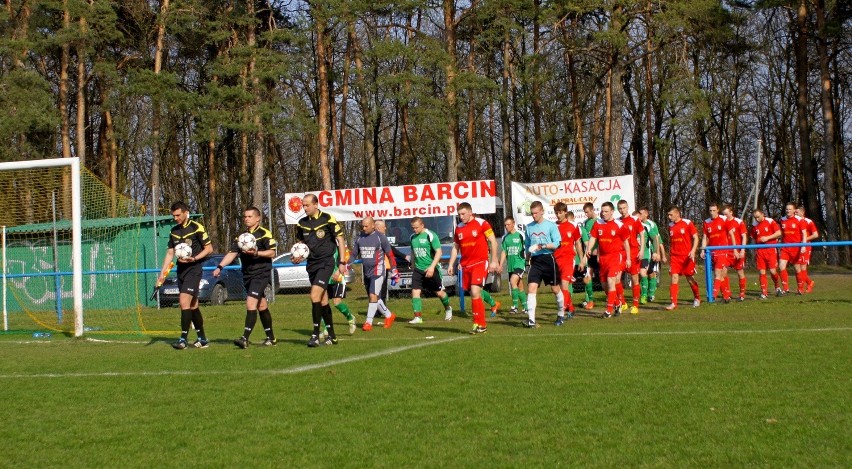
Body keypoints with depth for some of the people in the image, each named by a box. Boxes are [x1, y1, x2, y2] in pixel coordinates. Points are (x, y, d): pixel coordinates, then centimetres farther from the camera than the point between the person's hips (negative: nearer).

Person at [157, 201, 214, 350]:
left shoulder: (196, 228, -7)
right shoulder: (174, 231, 13)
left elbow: (209, 248, -6)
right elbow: (170, 253, 17)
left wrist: (193, 258, -18)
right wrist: (162, 273, 10)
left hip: (193, 269, -7)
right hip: (181, 271, 7)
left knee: (184, 301, -17)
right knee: (193, 306, 10)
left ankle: (183, 339, -16)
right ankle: (202, 339, 17)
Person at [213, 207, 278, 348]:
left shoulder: (264, 234, -5)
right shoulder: (241, 236, 15)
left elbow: (272, 252, -10)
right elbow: (232, 253, 8)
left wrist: (256, 253, -23)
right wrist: (220, 267, -4)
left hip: (261, 274, -7)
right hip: (247, 275, 7)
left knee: (251, 304, -18)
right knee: (261, 306, 13)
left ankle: (245, 338, -22)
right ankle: (271, 338, 21)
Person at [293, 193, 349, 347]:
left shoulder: (328, 219, -9)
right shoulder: (301, 223, 8)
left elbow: (340, 239, -4)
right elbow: (301, 244, 20)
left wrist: (342, 262, -8)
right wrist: (298, 257, -1)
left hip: (326, 263, -6)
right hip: (312, 264, 6)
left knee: (315, 296, -19)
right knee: (323, 300, 11)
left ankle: (316, 335, -13)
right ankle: (332, 336, 19)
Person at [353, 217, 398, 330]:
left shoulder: (380, 237, -8)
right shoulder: (360, 238, 6)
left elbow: (390, 254, -2)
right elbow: (354, 254, 15)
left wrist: (394, 270, -1)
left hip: (377, 271, -6)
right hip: (366, 272, 6)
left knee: (373, 296, -13)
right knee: (373, 297, 12)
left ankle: (369, 322, -8)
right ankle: (389, 315, 29)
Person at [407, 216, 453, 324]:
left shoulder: (430, 235, -13)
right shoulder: (413, 237, 7)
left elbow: (439, 252, -17)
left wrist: (432, 267, -24)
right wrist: (413, 266, 20)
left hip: (431, 269, -5)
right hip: (418, 269, 5)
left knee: (439, 292, 8)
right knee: (415, 292, -9)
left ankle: (448, 309, 35)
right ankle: (418, 317, -6)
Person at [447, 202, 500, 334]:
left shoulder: (481, 223, -5)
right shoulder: (458, 228, 12)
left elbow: (493, 242, -4)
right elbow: (455, 247, 18)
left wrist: (494, 261, -9)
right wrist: (451, 264, 9)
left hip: (480, 263, -6)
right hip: (465, 265, 6)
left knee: (475, 292, -17)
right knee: (473, 295, 6)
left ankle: (479, 324, -11)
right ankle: (481, 324, 13)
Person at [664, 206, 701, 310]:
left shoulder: (688, 223, -5)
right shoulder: (670, 225, 10)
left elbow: (696, 238, -4)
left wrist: (693, 251, -16)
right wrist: (669, 255, 18)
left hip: (687, 256, -3)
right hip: (675, 257, 3)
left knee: (690, 278, 7)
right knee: (674, 278, -9)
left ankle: (697, 299, 29)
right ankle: (674, 303, -11)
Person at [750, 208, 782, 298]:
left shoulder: (770, 222, -3)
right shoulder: (754, 224, 8)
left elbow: (779, 233, -6)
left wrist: (767, 238, -15)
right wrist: (755, 252, 14)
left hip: (771, 249, -3)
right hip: (759, 251, 3)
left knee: (772, 271, -5)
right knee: (762, 272, -2)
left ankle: (777, 287, 22)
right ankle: (764, 293, 2)